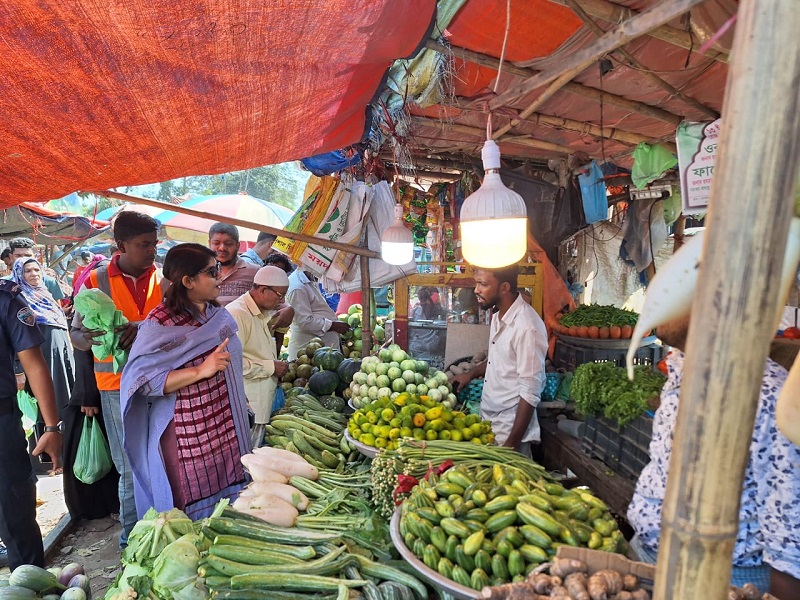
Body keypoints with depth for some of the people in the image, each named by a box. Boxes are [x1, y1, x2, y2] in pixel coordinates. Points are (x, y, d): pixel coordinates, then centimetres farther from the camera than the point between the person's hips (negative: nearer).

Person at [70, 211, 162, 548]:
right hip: (119, 386, -1)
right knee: (132, 468, 9)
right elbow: (76, 334, 3)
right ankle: (133, 536, 28)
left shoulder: (165, 279, 2)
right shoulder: (96, 282, 0)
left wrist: (143, 328, -24)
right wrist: (94, 337, -19)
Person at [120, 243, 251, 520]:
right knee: (193, 510, 7)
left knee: (227, 506, 16)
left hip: (226, 430, 7)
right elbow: (142, 381, -22)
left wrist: (239, 398, 22)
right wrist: (200, 371, -29)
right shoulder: (159, 325, -16)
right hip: (186, 440, -6)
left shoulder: (220, 315, 6)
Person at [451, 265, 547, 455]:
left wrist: (512, 443, -19)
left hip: (510, 426, -8)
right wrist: (472, 373, 8)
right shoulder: (498, 314, 2)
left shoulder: (527, 327, -25)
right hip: (488, 418, 8)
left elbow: (530, 394, -22)